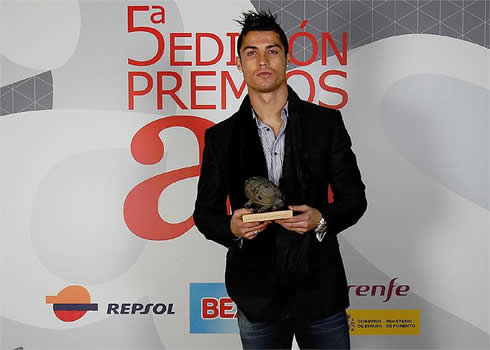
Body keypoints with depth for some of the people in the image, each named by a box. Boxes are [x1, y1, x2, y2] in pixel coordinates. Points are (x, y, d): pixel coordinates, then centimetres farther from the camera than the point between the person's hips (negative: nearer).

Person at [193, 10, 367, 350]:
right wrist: (232, 227, -17)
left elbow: (354, 197, 2)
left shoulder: (326, 122, -1)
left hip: (320, 289, 0)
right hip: (257, 297, 1)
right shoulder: (221, 137, 1)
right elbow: (205, 212, 5)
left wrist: (322, 220, -19)